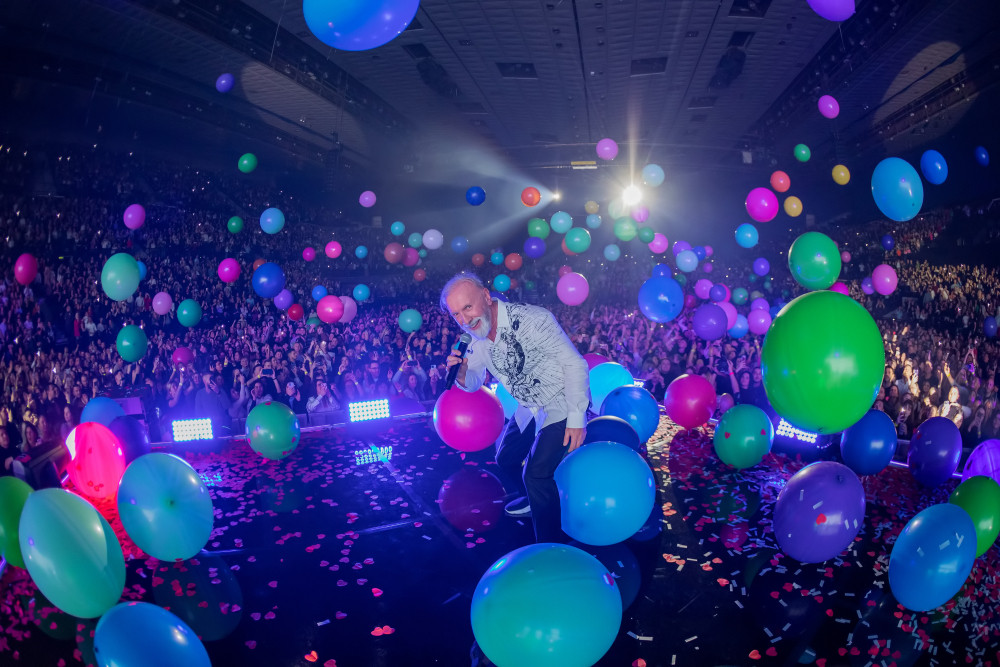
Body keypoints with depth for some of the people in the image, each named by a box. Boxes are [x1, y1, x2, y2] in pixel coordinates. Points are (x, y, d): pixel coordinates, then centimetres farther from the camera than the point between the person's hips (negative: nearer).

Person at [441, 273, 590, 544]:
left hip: (562, 406, -8)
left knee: (537, 474, -18)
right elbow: (473, 383, 10)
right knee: (505, 459, 22)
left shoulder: (530, 319, -28)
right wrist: (460, 371, -15)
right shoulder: (477, 341, -4)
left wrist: (577, 418, -23)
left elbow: (574, 363, -24)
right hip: (529, 409, 8)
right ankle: (534, 500, 51)